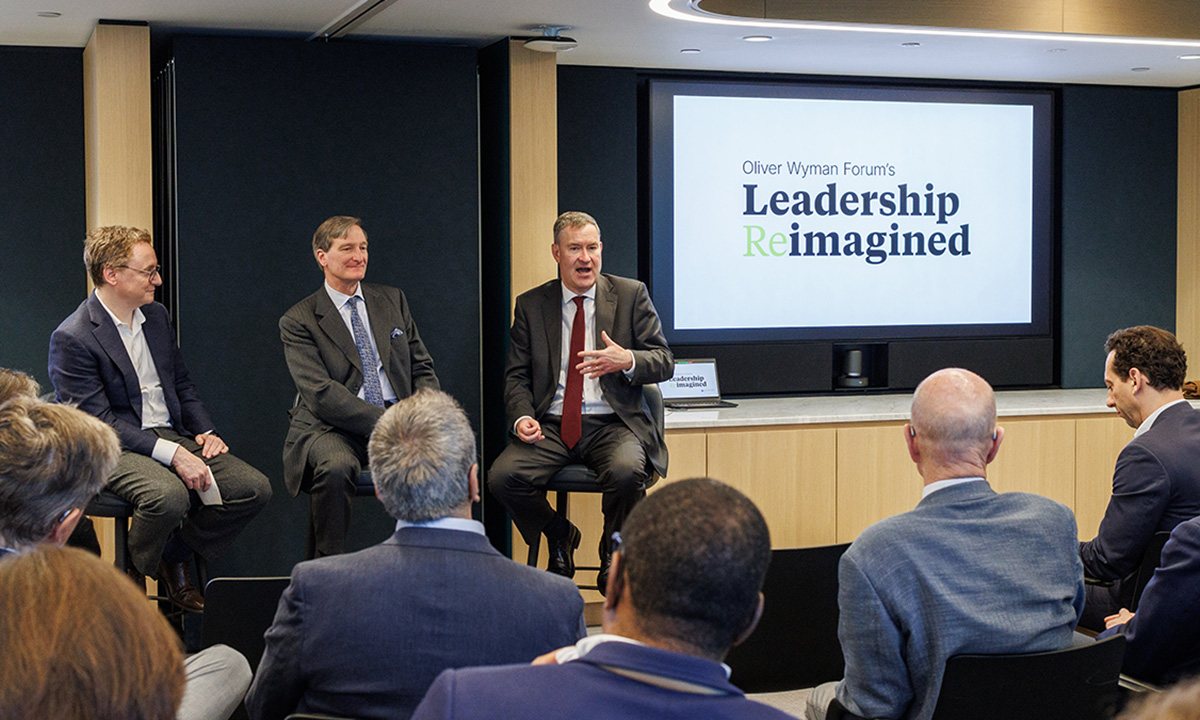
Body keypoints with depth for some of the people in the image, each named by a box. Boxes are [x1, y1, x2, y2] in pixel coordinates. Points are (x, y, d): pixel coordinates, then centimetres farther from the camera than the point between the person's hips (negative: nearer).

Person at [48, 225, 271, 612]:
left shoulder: (156, 316, 12)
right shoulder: (72, 339, -13)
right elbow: (99, 421, -18)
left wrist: (205, 432, 2)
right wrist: (172, 454, -26)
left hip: (172, 434, 7)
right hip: (115, 449, -7)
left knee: (255, 488, -12)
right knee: (169, 496, -38)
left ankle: (175, 557, 9)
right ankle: (131, 578, -7)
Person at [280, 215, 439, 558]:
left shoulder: (392, 300, 17)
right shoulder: (298, 321, 2)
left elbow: (422, 369, 15)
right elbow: (320, 394, -11)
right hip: (332, 427, -4)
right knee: (336, 466, -38)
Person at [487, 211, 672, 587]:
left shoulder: (631, 295, 6)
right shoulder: (530, 305, 10)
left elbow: (664, 361, 3)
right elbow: (516, 375, 11)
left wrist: (627, 360, -19)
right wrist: (522, 416, -10)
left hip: (612, 425, -2)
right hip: (552, 426, 2)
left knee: (626, 472, -34)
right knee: (502, 477, -24)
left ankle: (612, 552, -2)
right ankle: (559, 535, 8)